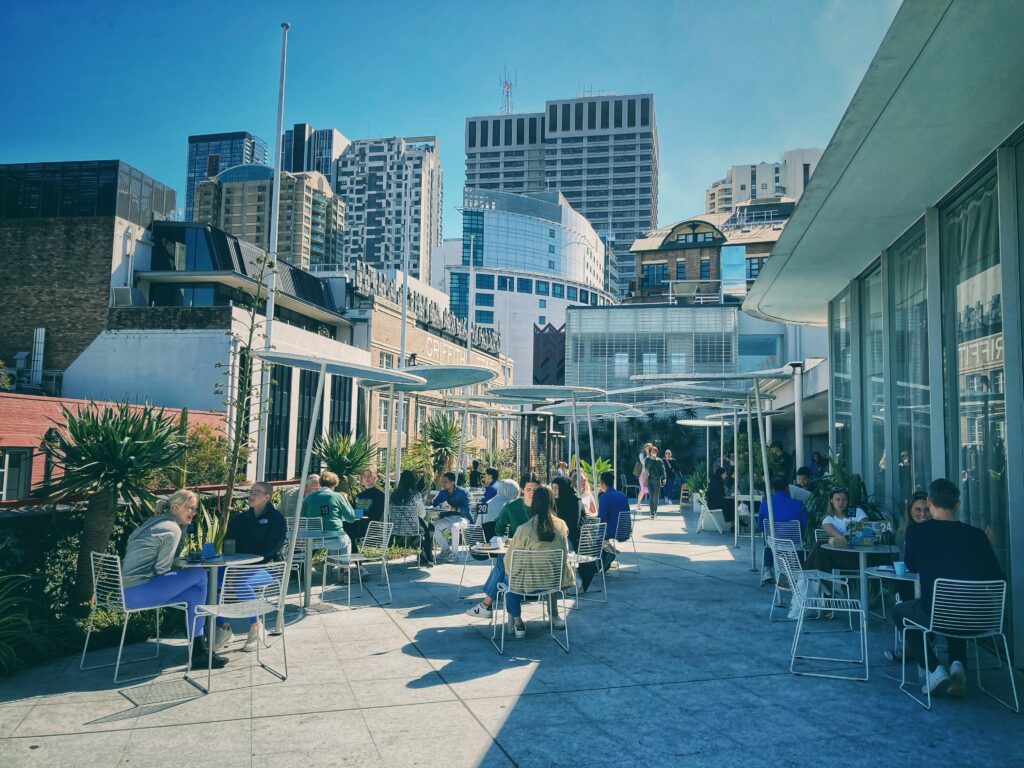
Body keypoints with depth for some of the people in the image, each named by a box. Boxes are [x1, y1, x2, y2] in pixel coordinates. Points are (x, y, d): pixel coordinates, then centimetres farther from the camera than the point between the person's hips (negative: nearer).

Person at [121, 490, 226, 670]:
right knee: (200, 575, -4)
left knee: (195, 594, 11)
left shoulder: (155, 521, 16)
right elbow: (162, 568, -11)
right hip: (138, 592, -10)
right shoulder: (172, 529, -11)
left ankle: (199, 651, 10)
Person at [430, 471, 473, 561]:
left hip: (462, 517, -6)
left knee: (454, 526, -37)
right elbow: (433, 504, 12)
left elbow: (466, 508, -18)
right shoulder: (443, 493, 10)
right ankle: (445, 549, -1)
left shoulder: (462, 492, -8)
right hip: (448, 518, 6)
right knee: (434, 527, -19)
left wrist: (452, 508, -31)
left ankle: (454, 552, -20)